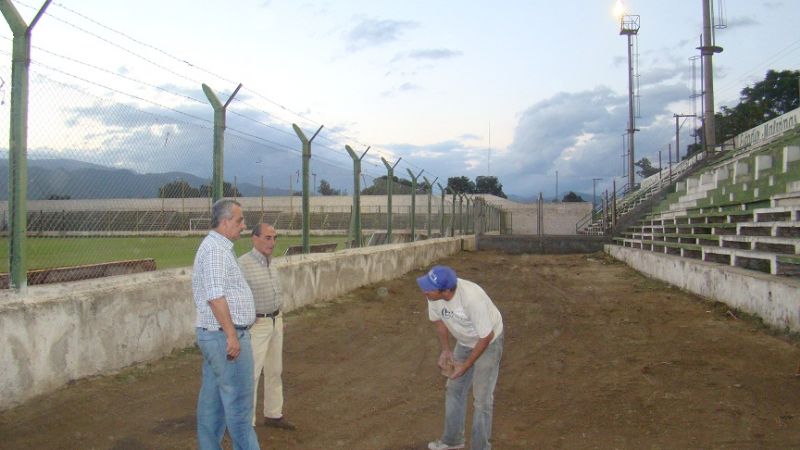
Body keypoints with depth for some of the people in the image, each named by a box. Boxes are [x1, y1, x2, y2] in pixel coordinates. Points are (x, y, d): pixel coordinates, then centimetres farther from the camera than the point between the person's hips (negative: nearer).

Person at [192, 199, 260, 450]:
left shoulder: (218, 247, 16)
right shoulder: (215, 249, -17)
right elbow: (215, 296, -25)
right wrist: (232, 335, -24)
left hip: (213, 335, 10)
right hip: (225, 335, -10)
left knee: (213, 399, 15)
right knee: (238, 401, -2)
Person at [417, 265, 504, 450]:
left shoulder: (472, 298, -41)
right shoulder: (433, 295, -23)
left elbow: (486, 336, -29)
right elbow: (438, 319, -2)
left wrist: (466, 365, -23)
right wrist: (445, 350, -12)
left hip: (488, 342, -6)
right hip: (464, 341, 6)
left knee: (482, 397, -3)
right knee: (454, 389, 15)